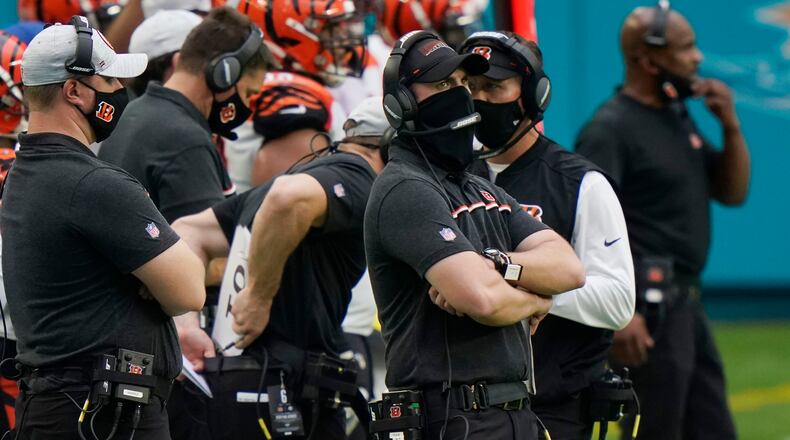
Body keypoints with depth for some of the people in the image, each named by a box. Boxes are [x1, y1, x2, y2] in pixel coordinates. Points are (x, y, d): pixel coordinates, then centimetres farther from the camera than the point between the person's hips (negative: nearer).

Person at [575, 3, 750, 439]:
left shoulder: (679, 119, 16)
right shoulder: (611, 129, -13)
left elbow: (732, 192, 20)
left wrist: (730, 126, 3)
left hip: (685, 302, 10)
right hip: (647, 305, -10)